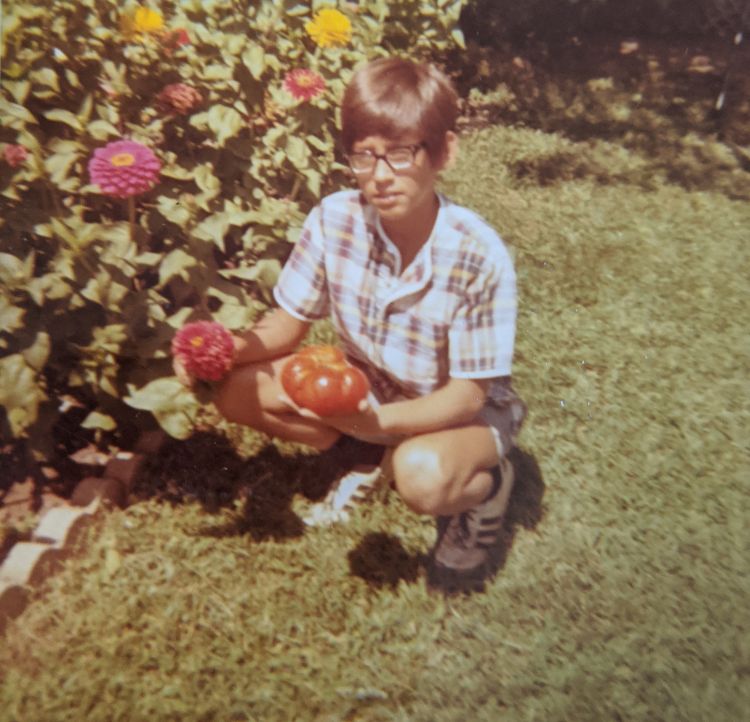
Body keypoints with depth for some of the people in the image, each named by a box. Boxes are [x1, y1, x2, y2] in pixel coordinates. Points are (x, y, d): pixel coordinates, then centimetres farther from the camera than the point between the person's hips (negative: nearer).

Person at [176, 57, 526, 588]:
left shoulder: (479, 257, -29)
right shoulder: (333, 219, -17)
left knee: (423, 475, -39)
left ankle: (489, 483, 1)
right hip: (367, 386, 5)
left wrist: (379, 421, -41)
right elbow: (291, 321, -6)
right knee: (238, 390, -14)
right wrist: (229, 351, -27)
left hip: (465, 408, -4)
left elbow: (468, 392, -25)